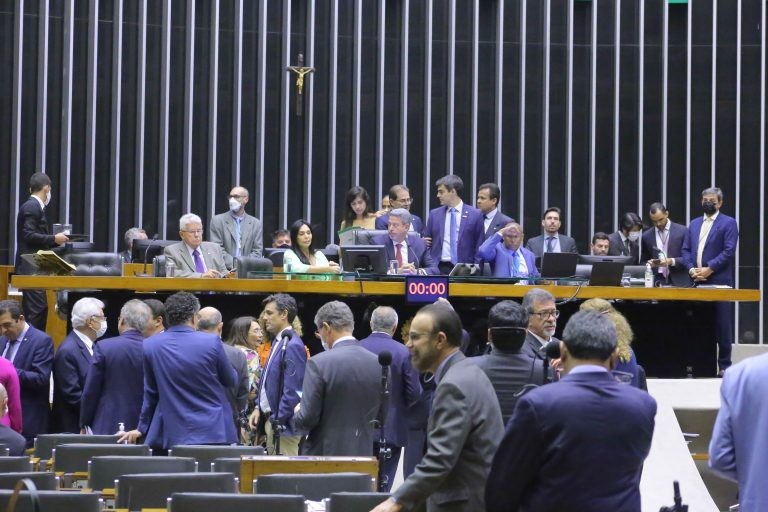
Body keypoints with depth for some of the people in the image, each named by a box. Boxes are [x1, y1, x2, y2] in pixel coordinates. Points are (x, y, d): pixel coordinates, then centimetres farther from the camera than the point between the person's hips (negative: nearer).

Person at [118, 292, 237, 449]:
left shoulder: (150, 346, -1)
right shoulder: (212, 342, -7)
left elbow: (150, 393, 8)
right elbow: (231, 381, 8)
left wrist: (142, 428, 20)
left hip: (173, 435, 2)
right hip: (213, 431, -1)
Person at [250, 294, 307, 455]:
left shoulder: (292, 345, -17)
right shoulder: (278, 341, 13)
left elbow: (293, 390, -20)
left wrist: (278, 422, -18)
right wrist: (258, 408, 12)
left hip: (283, 424, -10)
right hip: (271, 419, 10)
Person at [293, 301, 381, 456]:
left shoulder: (319, 363, -13)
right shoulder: (377, 364, 2)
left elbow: (307, 419, -12)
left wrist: (298, 413, 9)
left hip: (324, 455, -4)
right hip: (363, 454, 4)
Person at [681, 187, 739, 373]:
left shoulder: (728, 223, 1)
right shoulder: (694, 224, 18)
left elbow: (729, 251, -9)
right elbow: (686, 250, 15)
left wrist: (709, 269, -15)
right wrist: (691, 269, -4)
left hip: (719, 282, -5)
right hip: (697, 282, 5)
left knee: (722, 325, -3)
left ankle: (724, 365, 2)